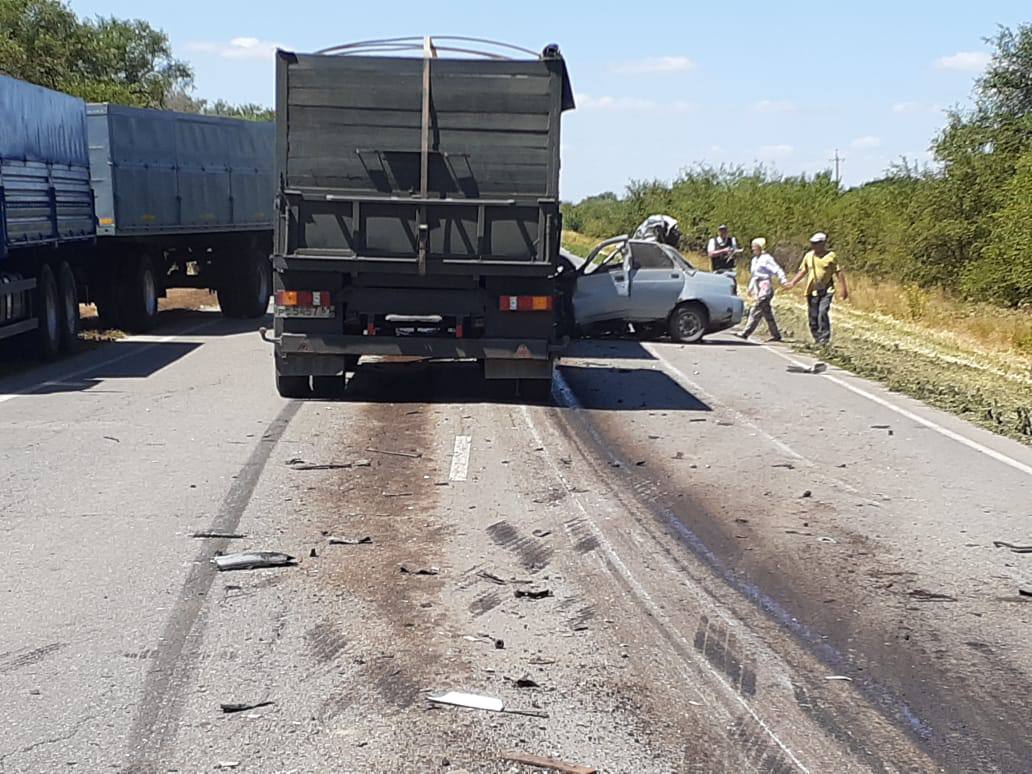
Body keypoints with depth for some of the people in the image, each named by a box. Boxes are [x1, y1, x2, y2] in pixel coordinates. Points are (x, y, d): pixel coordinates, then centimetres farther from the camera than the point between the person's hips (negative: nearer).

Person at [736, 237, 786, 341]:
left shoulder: (767, 258, -9)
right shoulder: (755, 259, 18)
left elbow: (777, 270, -15)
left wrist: (784, 281, -26)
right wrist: (750, 288, 27)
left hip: (765, 289, -9)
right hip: (758, 290, 9)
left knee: (755, 311, -10)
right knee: (767, 313, 10)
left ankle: (746, 333, -11)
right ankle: (776, 335, 14)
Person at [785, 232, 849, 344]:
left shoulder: (831, 256, -3)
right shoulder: (808, 256, 8)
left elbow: (838, 273, 0)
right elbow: (803, 271, 15)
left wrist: (844, 289, -2)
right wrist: (793, 283, 4)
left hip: (826, 291, -4)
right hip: (812, 291, 4)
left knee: (823, 313, -19)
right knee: (813, 316, 5)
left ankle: (824, 338, -11)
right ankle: (817, 338, 18)